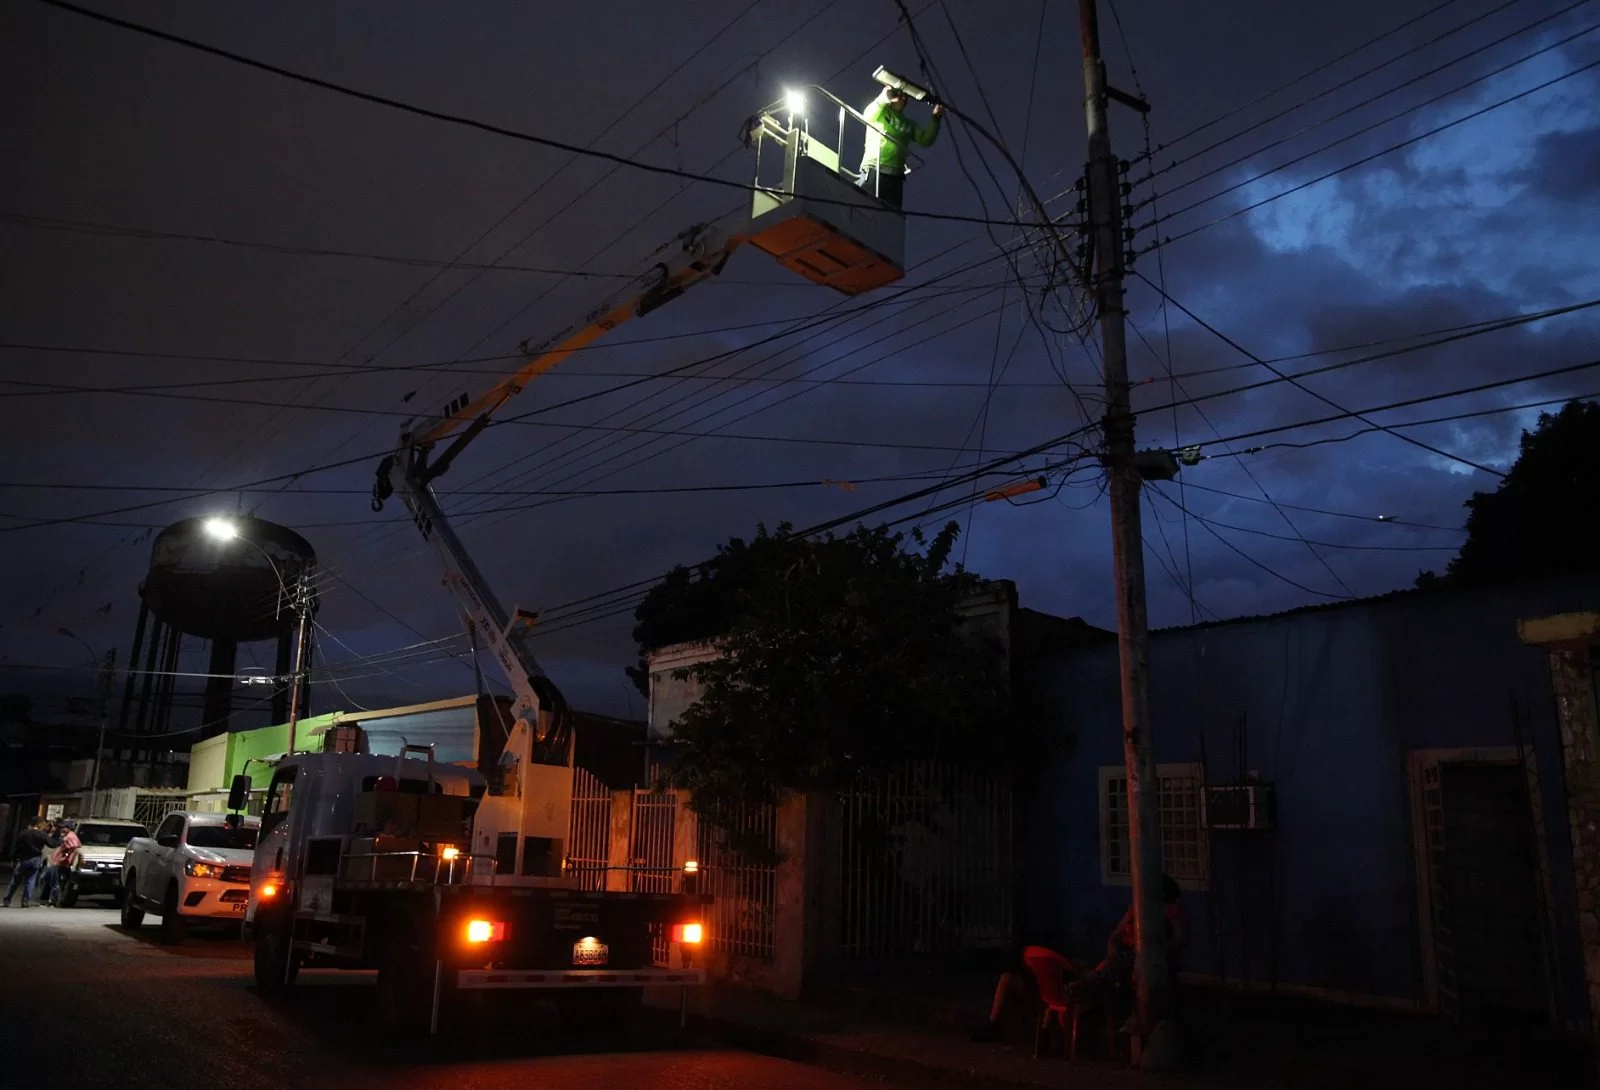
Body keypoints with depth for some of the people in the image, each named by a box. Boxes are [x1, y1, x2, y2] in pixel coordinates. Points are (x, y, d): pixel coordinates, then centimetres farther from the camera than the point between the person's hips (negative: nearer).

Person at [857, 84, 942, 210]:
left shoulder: (908, 124, 22)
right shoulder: (879, 112, 10)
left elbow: (926, 140, 14)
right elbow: (867, 115, -12)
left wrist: (935, 119, 2)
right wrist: (885, 96, -18)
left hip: (896, 176, 5)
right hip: (873, 171, -5)